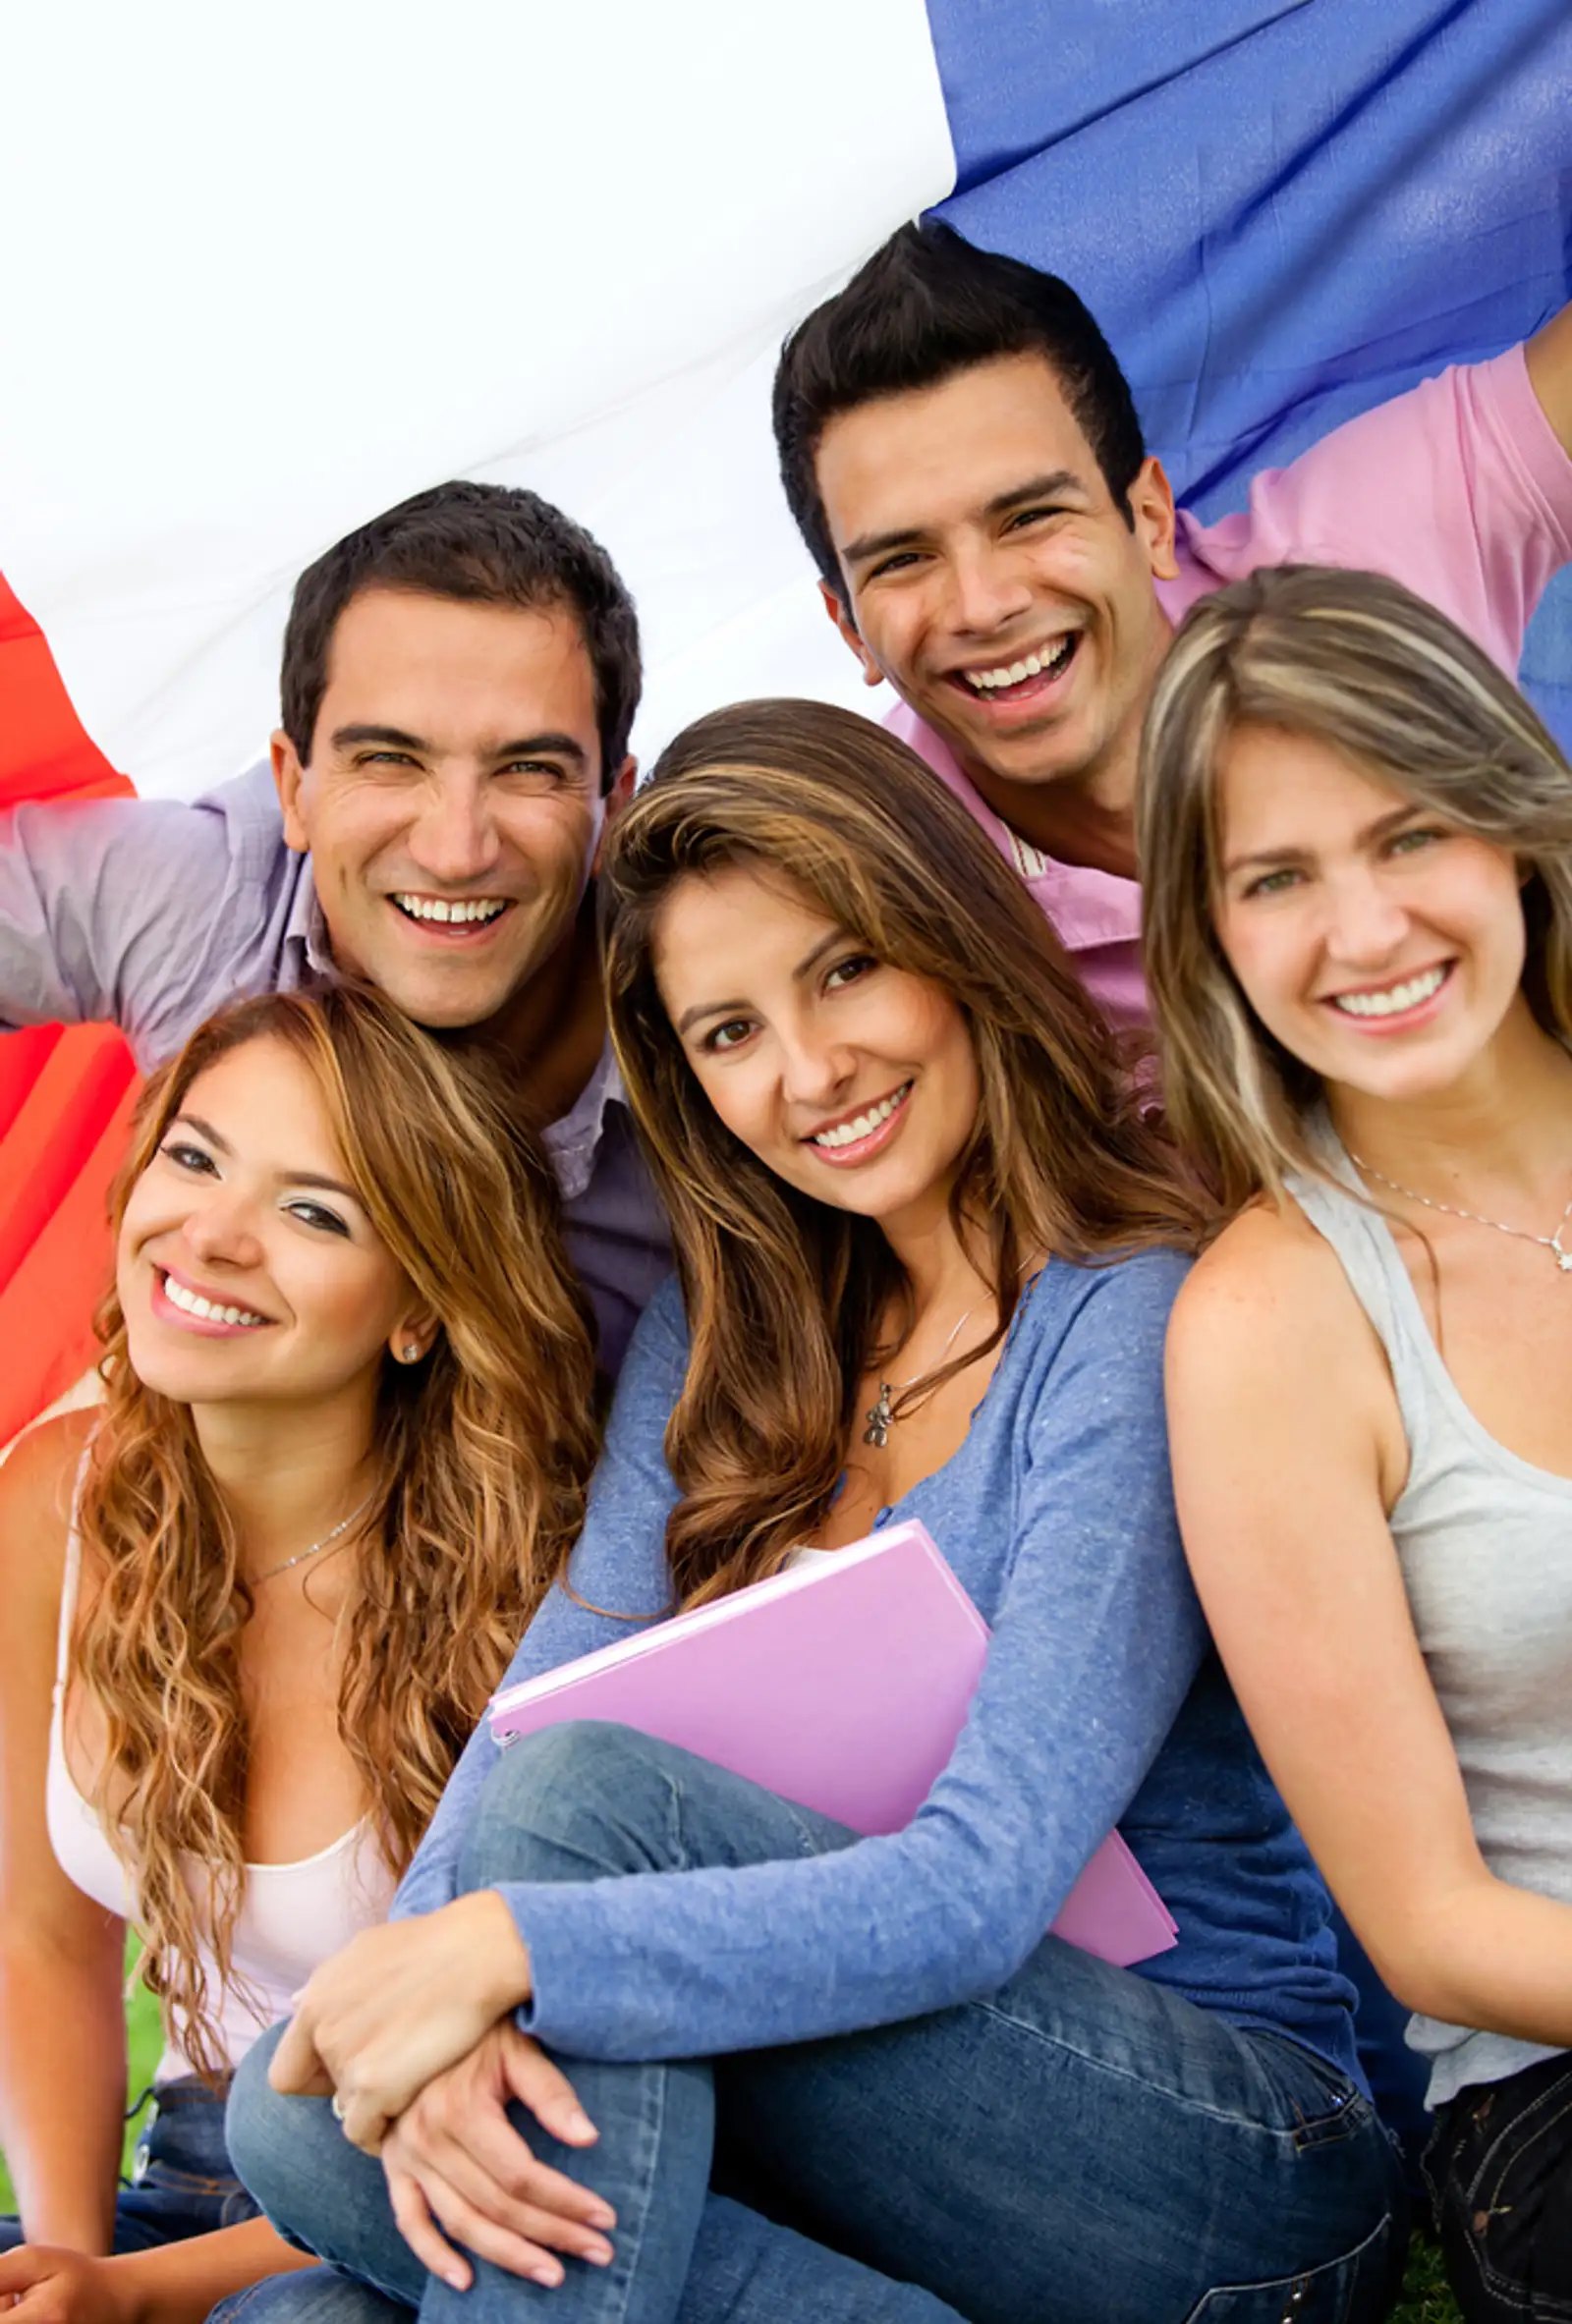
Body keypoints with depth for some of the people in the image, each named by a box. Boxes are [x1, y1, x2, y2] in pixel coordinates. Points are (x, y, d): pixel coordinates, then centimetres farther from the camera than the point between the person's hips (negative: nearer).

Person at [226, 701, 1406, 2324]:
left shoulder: (1141, 1324, -13)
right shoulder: (721, 1340, 9)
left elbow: (980, 1890, -21)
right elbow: (543, 1698, 0)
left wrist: (510, 1946, -28)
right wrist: (429, 1999, -21)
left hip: (1235, 2164, -6)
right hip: (883, 2150, 7)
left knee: (590, 1797, -25)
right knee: (301, 2118, -16)